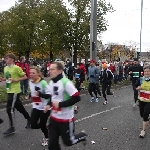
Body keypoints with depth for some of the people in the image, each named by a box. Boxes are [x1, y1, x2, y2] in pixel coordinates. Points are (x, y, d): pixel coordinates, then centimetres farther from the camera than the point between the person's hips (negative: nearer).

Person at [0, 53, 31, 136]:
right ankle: (29, 119, 35)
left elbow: (25, 77, -9)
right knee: (19, 107, 17)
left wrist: (16, 80, -19)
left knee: (10, 109, -7)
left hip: (15, 91, -8)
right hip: (9, 91, 8)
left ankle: (12, 128, 4)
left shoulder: (17, 68, -13)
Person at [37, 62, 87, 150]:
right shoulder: (51, 82, 4)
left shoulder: (66, 82, -21)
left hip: (66, 119, -7)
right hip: (54, 118, 7)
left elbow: (76, 98, -24)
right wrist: (49, 104, 1)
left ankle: (82, 136, 40)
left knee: (68, 142, 11)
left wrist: (60, 104, -24)